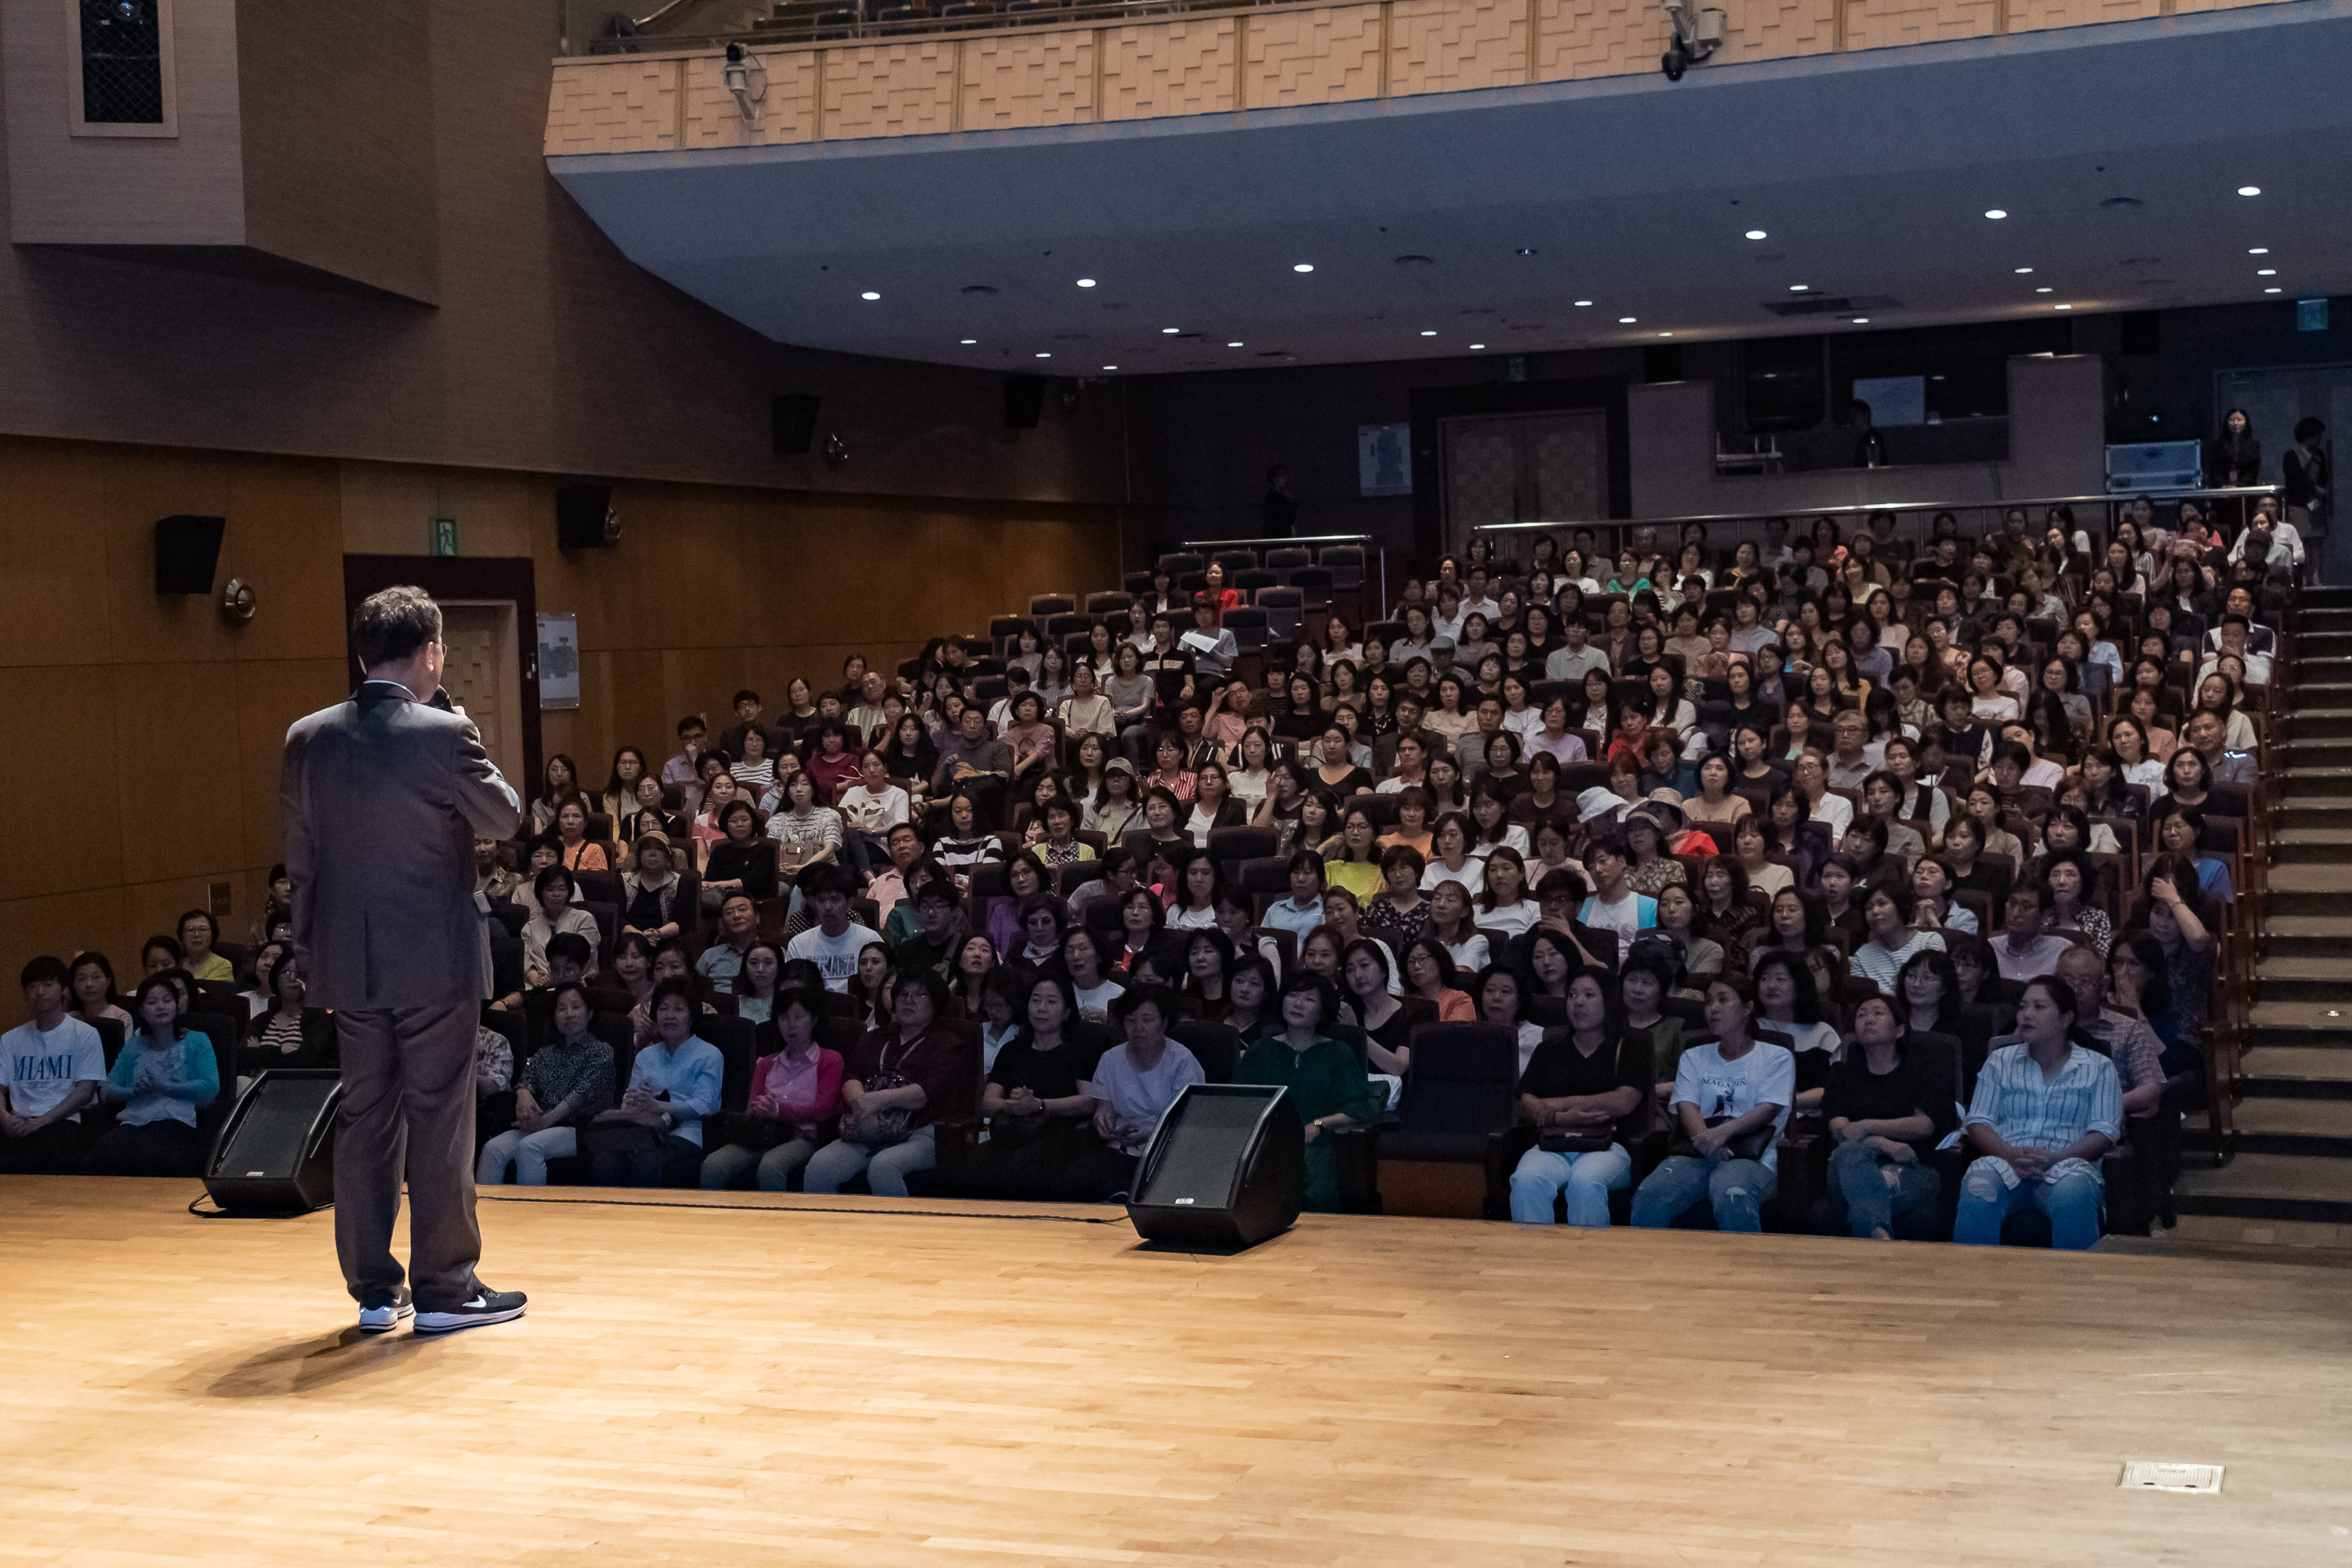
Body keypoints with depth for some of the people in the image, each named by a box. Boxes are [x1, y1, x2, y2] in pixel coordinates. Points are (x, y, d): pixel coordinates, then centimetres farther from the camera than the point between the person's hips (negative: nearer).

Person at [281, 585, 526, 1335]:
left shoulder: (308, 739, 1)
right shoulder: (444, 735, -14)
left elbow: (298, 857, 7)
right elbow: (505, 817, 0)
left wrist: (310, 949, 16)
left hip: (348, 963, 5)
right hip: (435, 961, -5)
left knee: (364, 1122, 11)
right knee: (439, 1124, 3)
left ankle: (374, 1291, 17)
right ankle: (444, 1289, 10)